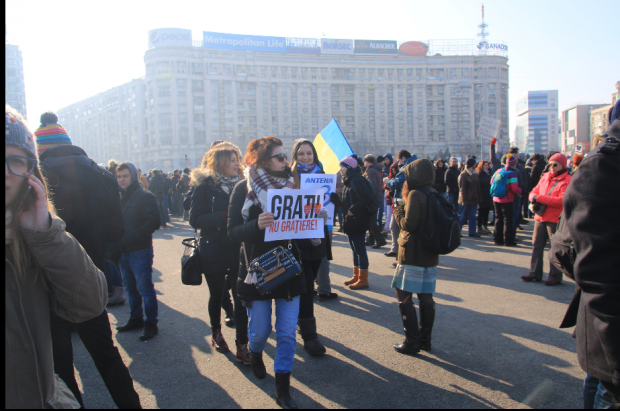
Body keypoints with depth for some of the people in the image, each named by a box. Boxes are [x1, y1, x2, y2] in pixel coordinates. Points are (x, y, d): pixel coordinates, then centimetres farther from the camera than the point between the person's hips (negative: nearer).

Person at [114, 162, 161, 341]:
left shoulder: (145, 196, -9)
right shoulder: (119, 197, 11)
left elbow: (153, 221, -17)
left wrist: (132, 236, -20)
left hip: (140, 251, -7)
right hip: (123, 251, 7)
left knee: (145, 289, 0)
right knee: (130, 288, 16)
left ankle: (151, 323, 10)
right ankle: (136, 319, 30)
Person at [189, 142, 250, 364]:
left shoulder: (240, 184, 6)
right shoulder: (205, 186, -6)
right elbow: (195, 219, -13)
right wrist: (223, 217, -22)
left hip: (238, 251, 2)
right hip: (214, 252, -2)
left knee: (240, 297, -4)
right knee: (217, 294, 15)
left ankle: (242, 346, 6)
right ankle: (216, 333, 40)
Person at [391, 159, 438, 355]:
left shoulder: (415, 194, -15)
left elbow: (409, 224, -19)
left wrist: (398, 212, -1)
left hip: (412, 255, -8)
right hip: (430, 255, 8)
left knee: (404, 296, 1)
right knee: (426, 297, 13)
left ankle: (412, 342, 3)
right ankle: (425, 339, 22)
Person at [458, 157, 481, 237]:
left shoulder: (475, 174, 12)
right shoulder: (463, 175, -11)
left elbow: (478, 187, 16)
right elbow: (462, 189, -14)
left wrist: (478, 198, 10)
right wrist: (464, 200, -18)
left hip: (474, 200, 7)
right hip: (466, 200, -7)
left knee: (472, 216, 9)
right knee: (463, 217, 0)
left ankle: (472, 232, 15)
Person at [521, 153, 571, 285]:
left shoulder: (568, 180, -9)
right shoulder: (545, 177, 12)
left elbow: (561, 200, -19)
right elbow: (534, 191, 15)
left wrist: (539, 198, -18)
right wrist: (533, 198, -10)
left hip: (555, 219, -7)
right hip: (540, 216, 7)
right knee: (537, 245, 12)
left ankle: (555, 277, 10)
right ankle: (535, 273, 22)